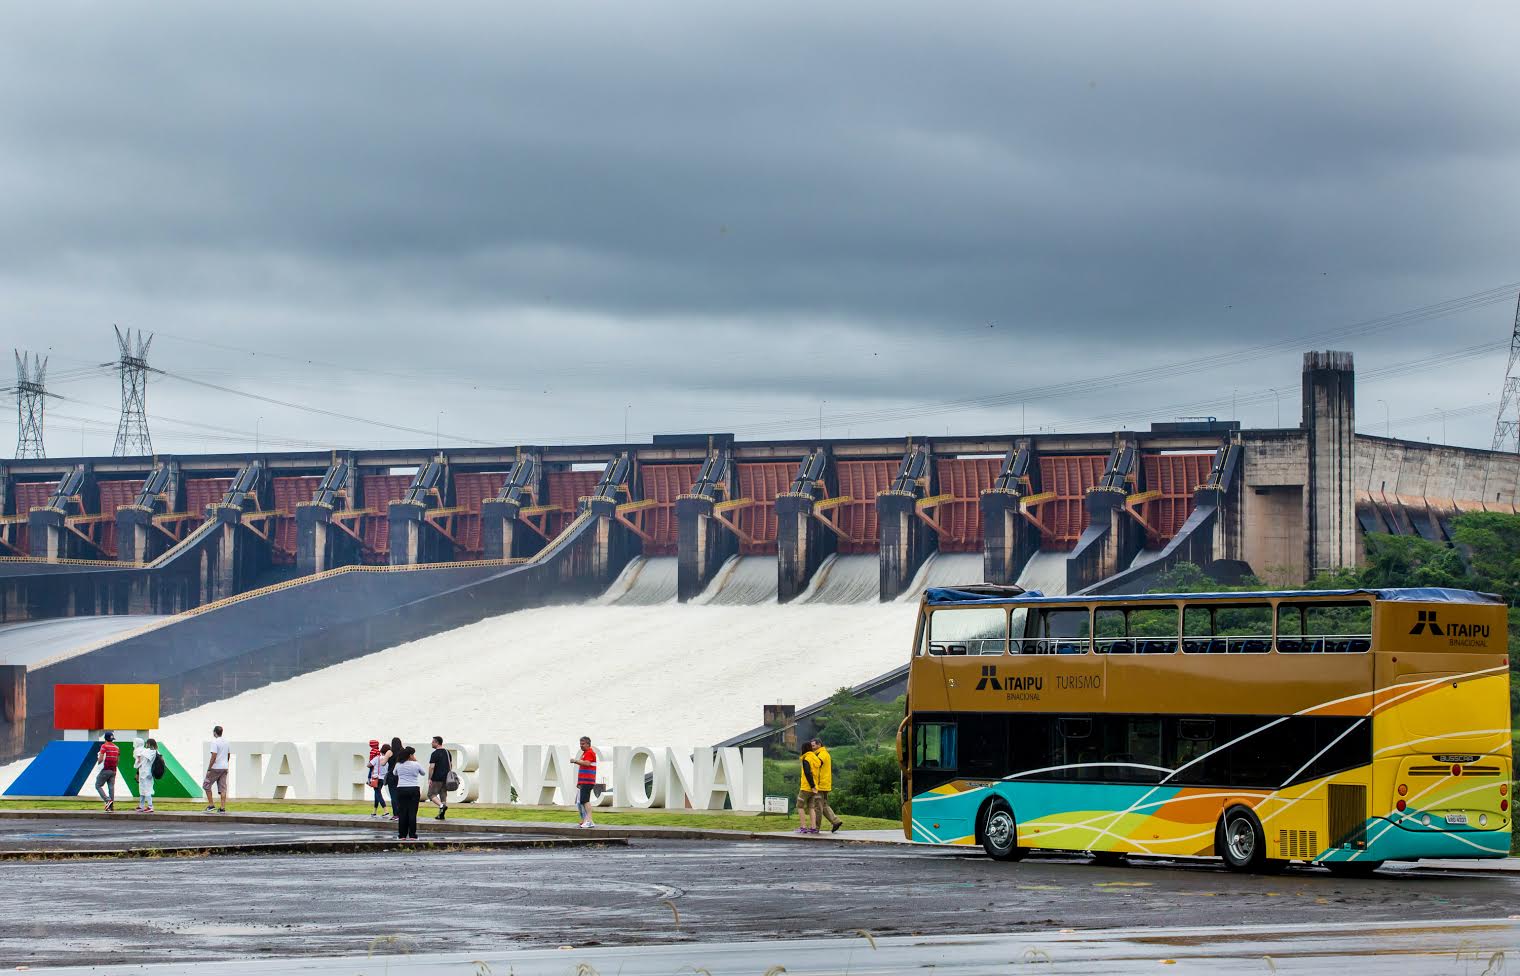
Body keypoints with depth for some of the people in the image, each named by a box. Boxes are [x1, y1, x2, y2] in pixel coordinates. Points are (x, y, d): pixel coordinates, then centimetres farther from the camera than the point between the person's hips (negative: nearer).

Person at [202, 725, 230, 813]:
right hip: (224, 768, 7)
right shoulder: (226, 742, 10)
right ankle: (223, 808, 1)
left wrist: (208, 769, -15)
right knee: (222, 788, 5)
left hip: (216, 768, -7)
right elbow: (229, 755, 19)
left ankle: (211, 805, 3)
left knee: (206, 785, 7)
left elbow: (213, 757, -20)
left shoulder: (215, 742, -14)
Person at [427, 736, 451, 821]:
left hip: (437, 778, -7)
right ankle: (441, 815, 11)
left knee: (431, 794, 0)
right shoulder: (447, 752, 12)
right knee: (443, 795, 11)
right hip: (445, 778, 7)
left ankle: (442, 805, -22)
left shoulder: (435, 754, -13)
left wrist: (429, 779, -14)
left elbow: (432, 767, -17)